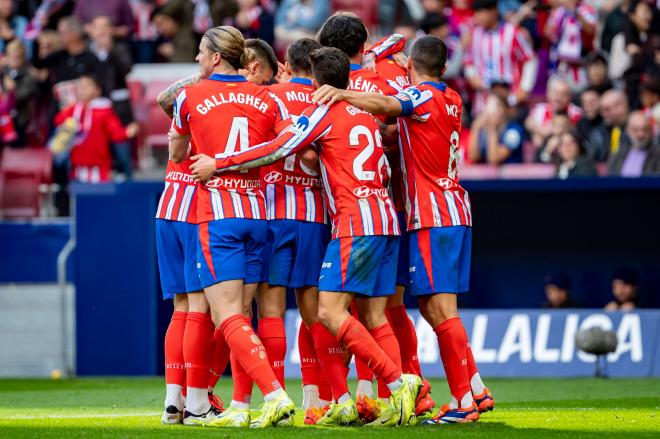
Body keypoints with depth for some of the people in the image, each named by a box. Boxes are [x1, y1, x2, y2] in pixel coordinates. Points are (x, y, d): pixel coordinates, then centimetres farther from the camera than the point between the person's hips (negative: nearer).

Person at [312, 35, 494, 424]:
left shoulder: (421, 96, -7)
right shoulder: (452, 100, 17)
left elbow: (386, 105, -29)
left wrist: (342, 94, -40)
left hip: (432, 217, -9)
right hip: (457, 213, 9)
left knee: (441, 309, -9)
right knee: (432, 307, 13)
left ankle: (465, 401, -12)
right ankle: (476, 390, 13)